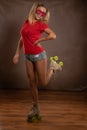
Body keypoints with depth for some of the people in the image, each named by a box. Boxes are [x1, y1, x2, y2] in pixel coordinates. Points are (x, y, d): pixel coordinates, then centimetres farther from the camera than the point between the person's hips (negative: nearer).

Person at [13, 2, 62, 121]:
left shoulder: (41, 24, -6)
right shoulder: (26, 22, 9)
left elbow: (53, 35, -19)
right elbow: (22, 39, 15)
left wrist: (39, 40, -12)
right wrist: (17, 53, 12)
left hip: (39, 55, -5)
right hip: (28, 56, 5)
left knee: (43, 82, 0)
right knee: (32, 83, 8)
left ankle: (53, 67, 27)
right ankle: (35, 108, 18)